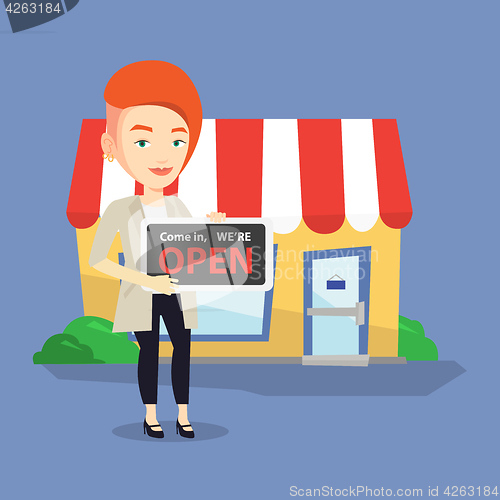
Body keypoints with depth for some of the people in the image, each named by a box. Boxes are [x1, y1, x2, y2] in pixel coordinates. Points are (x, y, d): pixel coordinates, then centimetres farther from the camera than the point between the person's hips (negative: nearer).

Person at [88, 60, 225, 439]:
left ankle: (183, 417, 19)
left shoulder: (178, 206, 3)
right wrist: (146, 280, -24)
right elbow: (96, 259, -15)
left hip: (177, 295, 4)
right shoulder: (120, 209, -12)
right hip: (143, 296, -4)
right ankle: (150, 417, 21)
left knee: (183, 350, 6)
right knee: (149, 353, 4)